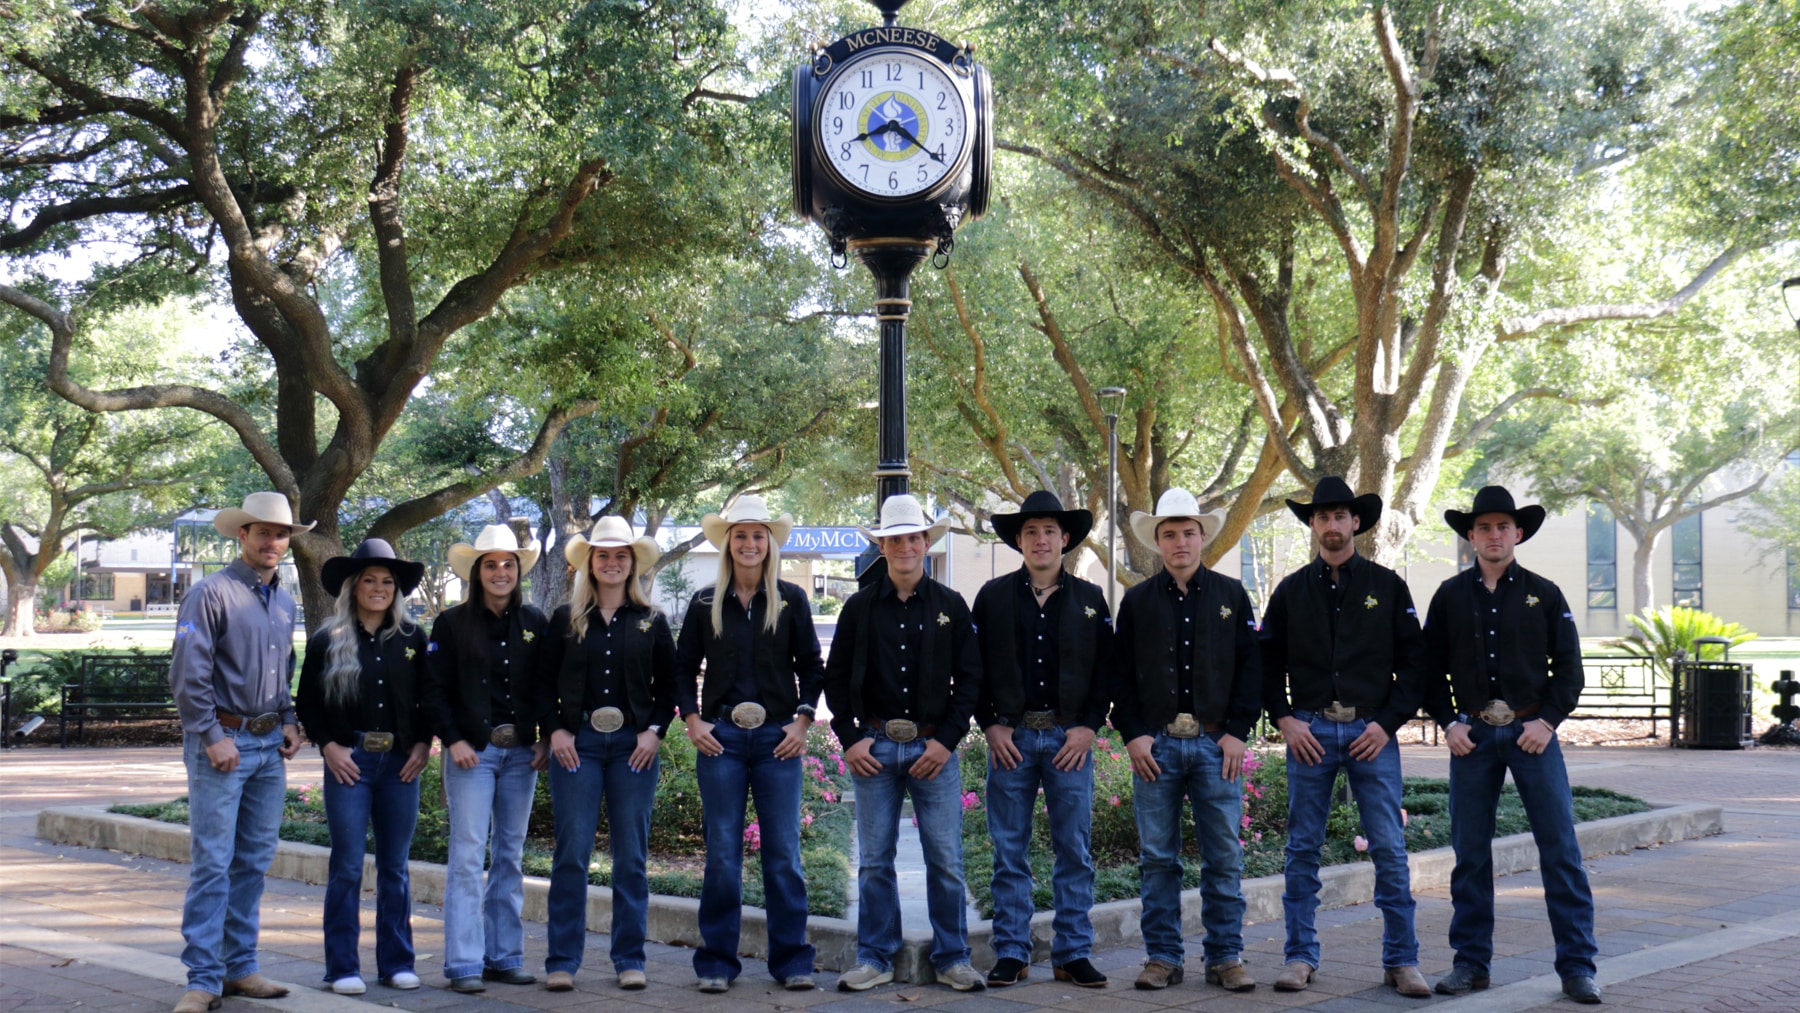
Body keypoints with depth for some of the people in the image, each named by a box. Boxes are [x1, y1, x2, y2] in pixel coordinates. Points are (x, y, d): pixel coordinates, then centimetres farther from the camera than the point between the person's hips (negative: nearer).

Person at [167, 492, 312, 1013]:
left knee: (254, 862, 11)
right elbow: (188, 675, -12)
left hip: (270, 746, 7)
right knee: (213, 864, -7)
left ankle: (240, 967, 19)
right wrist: (213, 736, -14)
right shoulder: (212, 594, -8)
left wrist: (289, 722, 13)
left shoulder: (285, 602, 15)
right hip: (223, 743, -7)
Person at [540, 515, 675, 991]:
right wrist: (556, 730, -4)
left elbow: (669, 684, 9)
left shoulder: (651, 622, 8)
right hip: (576, 742, -1)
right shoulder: (566, 619, 7)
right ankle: (562, 961, 4)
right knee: (571, 854, -2)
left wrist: (654, 731, -3)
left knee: (632, 857, 3)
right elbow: (546, 681, 7)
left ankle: (629, 959, 11)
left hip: (634, 744, 1)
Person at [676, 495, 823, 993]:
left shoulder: (791, 600, 5)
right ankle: (716, 961, 11)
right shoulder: (706, 603, 7)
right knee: (722, 853, 3)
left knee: (784, 853, 1)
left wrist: (803, 720, -2)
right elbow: (684, 668, 12)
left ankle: (791, 961, 10)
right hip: (720, 738, 1)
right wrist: (692, 720, 0)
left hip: (777, 740, 0)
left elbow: (812, 668, 9)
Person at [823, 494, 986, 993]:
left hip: (934, 747, -1)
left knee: (946, 859, -1)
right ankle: (875, 958, 13)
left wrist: (946, 740, -4)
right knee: (874, 860, 4)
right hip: (875, 746, 1)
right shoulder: (860, 607, 8)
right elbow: (836, 678, 10)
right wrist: (849, 739, -1)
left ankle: (952, 959, 10)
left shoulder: (950, 606, 7)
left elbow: (969, 677, 5)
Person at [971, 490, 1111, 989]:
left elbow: (1105, 668, 8)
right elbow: (974, 667, 6)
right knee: (1009, 852, 2)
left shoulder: (1090, 599, 9)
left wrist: (1088, 727, -2)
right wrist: (991, 725, -3)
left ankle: (1073, 953, 10)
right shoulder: (993, 597, 7)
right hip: (1010, 736, 0)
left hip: (1070, 737, 0)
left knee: (1075, 850, 2)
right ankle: (1011, 953, 10)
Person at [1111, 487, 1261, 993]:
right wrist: (1132, 734, -3)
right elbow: (1121, 672, 7)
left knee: (1224, 857, 1)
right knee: (1158, 859, 4)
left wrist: (1238, 731, -3)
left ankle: (1225, 956, 10)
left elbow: (1251, 666, 6)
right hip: (1155, 744, 0)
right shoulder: (1137, 601, 9)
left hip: (1217, 743, 0)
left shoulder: (1231, 595, 9)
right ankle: (1162, 957, 11)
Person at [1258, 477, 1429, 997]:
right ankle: (1301, 956, 13)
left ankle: (1401, 960, 6)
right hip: (1309, 732, 1)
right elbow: (1268, 662, 12)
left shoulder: (1387, 586, 5)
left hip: (1373, 732, -1)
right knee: (1302, 849, 4)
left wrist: (1387, 723, -5)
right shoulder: (1291, 590, 9)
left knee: (1390, 850, -2)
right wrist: (1284, 720, -1)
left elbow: (1414, 662, 5)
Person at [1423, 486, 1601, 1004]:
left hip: (1533, 731, -1)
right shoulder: (1451, 596, 8)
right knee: (1470, 853, 4)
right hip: (1472, 733, 1)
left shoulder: (1543, 594, 6)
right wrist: (1448, 723, -3)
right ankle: (1471, 961, 13)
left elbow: (1568, 666, 6)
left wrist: (1548, 720, -7)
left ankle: (1577, 966, 3)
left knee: (1561, 850, -4)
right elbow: (1431, 668, 10)